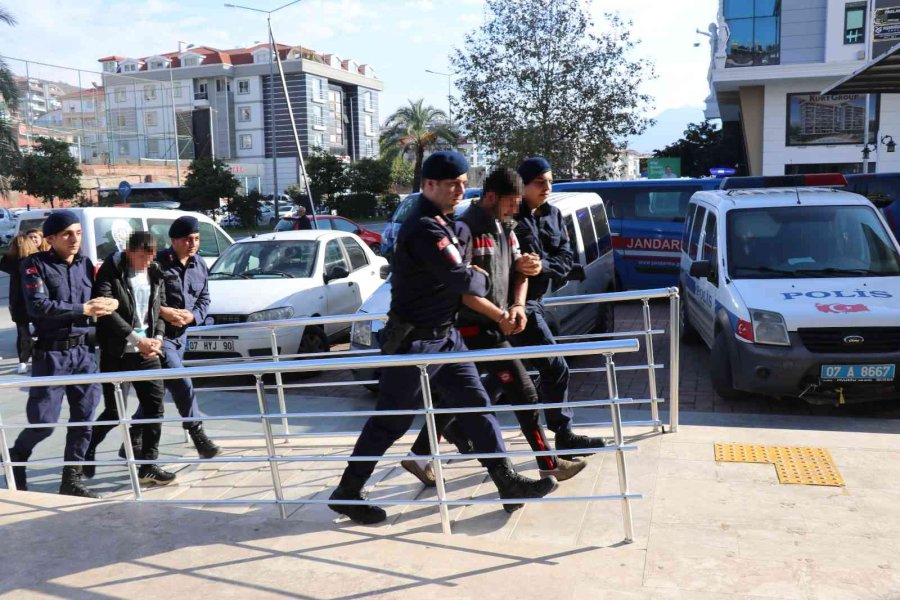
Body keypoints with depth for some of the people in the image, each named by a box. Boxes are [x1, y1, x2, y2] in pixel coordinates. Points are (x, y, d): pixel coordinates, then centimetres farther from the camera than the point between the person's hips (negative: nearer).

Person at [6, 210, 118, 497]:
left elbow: (97, 305, 18)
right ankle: (16, 458, 29)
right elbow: (38, 307, -16)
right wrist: (83, 309, -17)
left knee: (83, 419, 6)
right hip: (51, 354, -4)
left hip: (84, 352, 5)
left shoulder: (86, 264, 11)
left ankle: (71, 479, 18)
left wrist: (109, 304, -6)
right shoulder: (35, 265, -4)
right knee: (44, 421, 0)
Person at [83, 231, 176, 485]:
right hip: (116, 352, -5)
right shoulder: (110, 271, -8)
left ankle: (148, 464, 10)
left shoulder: (155, 273, 8)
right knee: (114, 411, 0)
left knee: (155, 404, 0)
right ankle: (87, 449, 27)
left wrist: (158, 338, -5)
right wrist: (136, 339, -19)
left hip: (147, 351, 5)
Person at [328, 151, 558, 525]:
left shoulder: (436, 222, 12)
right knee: (389, 423, 3)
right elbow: (461, 280, -26)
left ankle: (508, 483, 15)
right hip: (415, 343, -9)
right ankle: (346, 493, 18)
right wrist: (482, 279, -6)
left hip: (445, 337, 9)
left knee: (476, 407, 8)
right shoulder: (424, 228, -22)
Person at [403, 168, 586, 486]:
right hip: (475, 328, -9)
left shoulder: (505, 228, 11)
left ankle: (419, 456, 26)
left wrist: (517, 306, -5)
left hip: (489, 327, 9)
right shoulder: (465, 228, -17)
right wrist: (501, 316, -17)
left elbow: (519, 270, 15)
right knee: (523, 393, -2)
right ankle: (549, 464, 11)